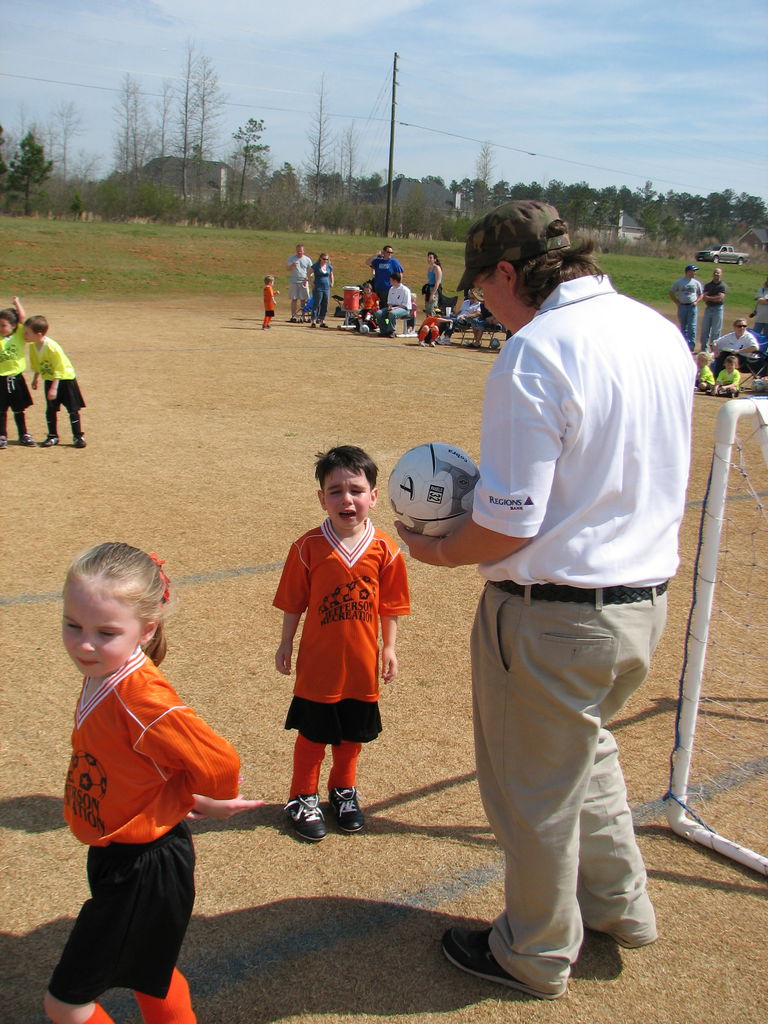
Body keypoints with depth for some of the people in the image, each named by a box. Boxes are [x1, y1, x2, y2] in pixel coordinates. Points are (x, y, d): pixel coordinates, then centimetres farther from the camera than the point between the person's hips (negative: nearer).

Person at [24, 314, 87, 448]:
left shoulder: (52, 347, -28)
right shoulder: (33, 346, -7)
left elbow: (58, 370, -24)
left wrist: (54, 388, -24)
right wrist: (36, 378, 16)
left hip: (65, 378, -7)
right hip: (49, 380, 7)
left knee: (73, 409, -1)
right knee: (50, 409, 6)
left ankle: (78, 437, 7)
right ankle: (52, 436, 16)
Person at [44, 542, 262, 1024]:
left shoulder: (142, 699, -31)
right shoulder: (100, 678, -4)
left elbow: (220, 765, -26)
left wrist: (200, 802, -7)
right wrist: (193, 799, 6)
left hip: (144, 870, -8)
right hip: (118, 857, 9)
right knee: (148, 975, 28)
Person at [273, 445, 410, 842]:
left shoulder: (385, 550, -9)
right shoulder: (308, 547, -13)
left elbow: (389, 605, 1)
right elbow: (293, 602, -3)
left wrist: (389, 648, 3)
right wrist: (285, 644, 2)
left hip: (362, 661, 2)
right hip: (318, 661, -2)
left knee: (352, 734, 19)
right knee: (312, 734, 11)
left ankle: (343, 790, 40)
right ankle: (302, 798, 29)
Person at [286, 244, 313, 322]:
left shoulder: (307, 259, 8)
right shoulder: (292, 258, 5)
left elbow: (310, 271, 11)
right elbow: (287, 268, 1)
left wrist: (307, 278, -7)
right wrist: (292, 265, -20)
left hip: (303, 282, 1)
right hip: (293, 282, -1)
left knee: (303, 299, 1)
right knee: (294, 299, -2)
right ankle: (293, 316, -1)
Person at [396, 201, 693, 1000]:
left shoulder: (537, 350, -21)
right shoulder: (662, 332, 5)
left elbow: (510, 523, -24)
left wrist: (441, 552, -4)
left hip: (554, 615, -8)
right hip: (646, 598, 8)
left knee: (534, 790, 13)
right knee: (584, 747, 31)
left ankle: (536, 957, 34)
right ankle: (619, 904, 46)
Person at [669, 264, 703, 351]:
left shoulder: (696, 283, 7)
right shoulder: (679, 282, 4)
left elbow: (701, 295, 16)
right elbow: (671, 293, 10)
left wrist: (696, 302, -2)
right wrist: (677, 303, 0)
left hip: (692, 307, 0)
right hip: (682, 307, 0)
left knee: (692, 327, -8)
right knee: (683, 327, 7)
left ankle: (691, 346, -9)